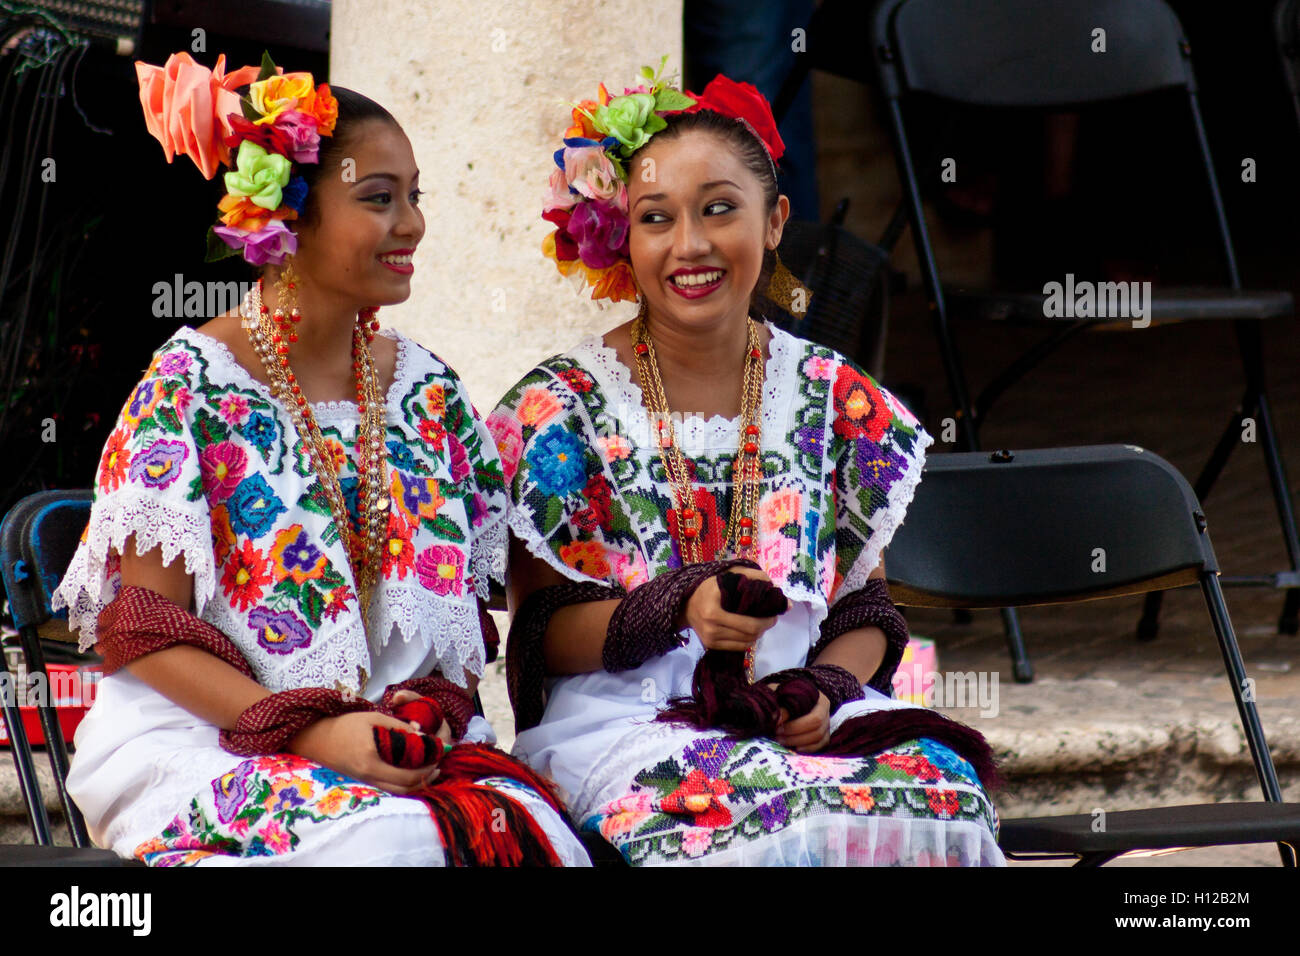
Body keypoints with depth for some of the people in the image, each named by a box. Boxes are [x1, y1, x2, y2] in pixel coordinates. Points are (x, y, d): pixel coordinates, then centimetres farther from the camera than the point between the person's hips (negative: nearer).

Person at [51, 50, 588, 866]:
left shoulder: (426, 389, 12)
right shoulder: (192, 385, -4)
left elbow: (468, 601, 15)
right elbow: (145, 630, -8)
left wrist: (438, 707, -8)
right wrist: (310, 732, -18)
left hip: (410, 738, 5)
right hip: (211, 745, -5)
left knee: (537, 831, -26)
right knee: (394, 838, -35)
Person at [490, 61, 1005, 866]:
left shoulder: (837, 402, 11)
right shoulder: (562, 408, 3)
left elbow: (868, 609, 14)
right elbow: (542, 632, -1)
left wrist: (827, 687, -9)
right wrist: (680, 607, -19)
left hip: (809, 715, 4)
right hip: (623, 722, -4)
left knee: (939, 789, -30)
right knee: (786, 814, -36)